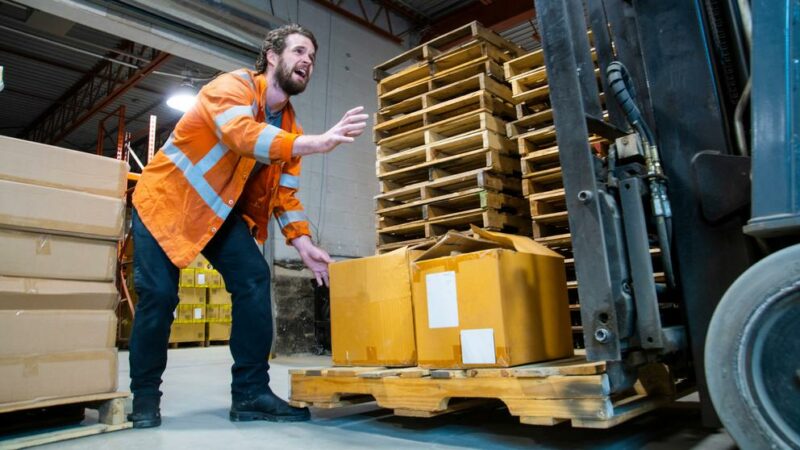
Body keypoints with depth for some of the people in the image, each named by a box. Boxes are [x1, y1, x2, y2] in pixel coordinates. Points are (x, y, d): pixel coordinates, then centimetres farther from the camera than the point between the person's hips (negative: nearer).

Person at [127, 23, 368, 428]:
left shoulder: (289, 127, 0)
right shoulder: (233, 85, -20)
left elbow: (285, 192, 0)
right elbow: (240, 132, -43)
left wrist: (303, 244, -13)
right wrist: (317, 142, -55)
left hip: (221, 211, 6)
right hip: (166, 199, -6)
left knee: (254, 279, -11)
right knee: (159, 294, -10)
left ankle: (250, 393, -4)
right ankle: (144, 396, 13)